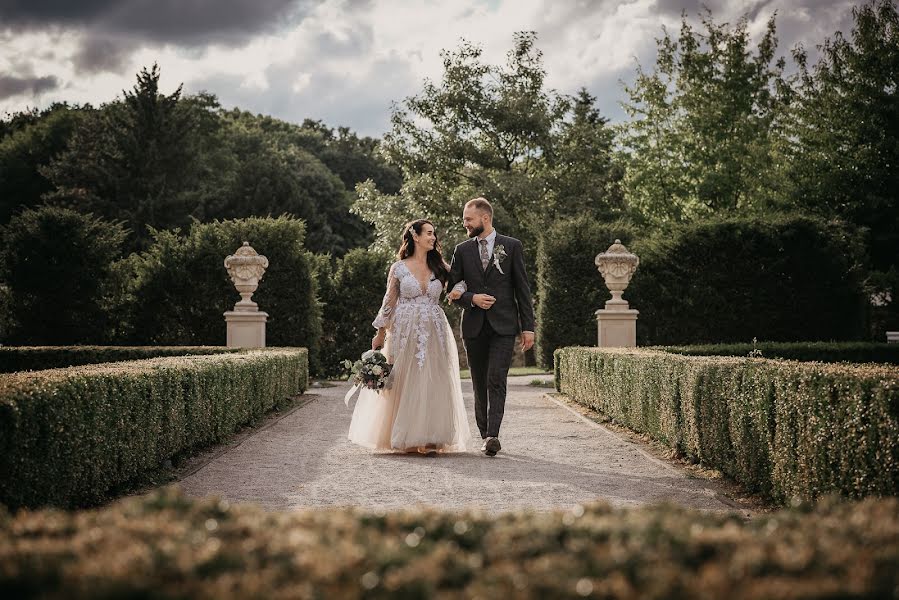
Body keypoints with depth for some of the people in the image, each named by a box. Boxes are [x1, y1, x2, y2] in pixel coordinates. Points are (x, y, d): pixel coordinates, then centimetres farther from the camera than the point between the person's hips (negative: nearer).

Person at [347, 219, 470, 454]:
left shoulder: (439, 267, 10)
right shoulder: (399, 268, 2)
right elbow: (389, 302, 5)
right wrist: (380, 333, 4)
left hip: (434, 333, 2)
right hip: (405, 332, -2)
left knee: (433, 383, -3)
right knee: (405, 383, -1)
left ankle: (430, 438, -1)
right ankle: (406, 438, 7)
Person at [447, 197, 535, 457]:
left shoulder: (512, 247, 4)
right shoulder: (462, 250, 10)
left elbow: (522, 289, 3)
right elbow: (452, 291, 10)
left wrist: (528, 327, -1)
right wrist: (472, 298, -11)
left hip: (503, 326, -3)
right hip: (473, 326, 3)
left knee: (496, 380, -15)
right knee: (480, 384, 7)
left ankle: (493, 435, -22)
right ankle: (486, 436, 16)